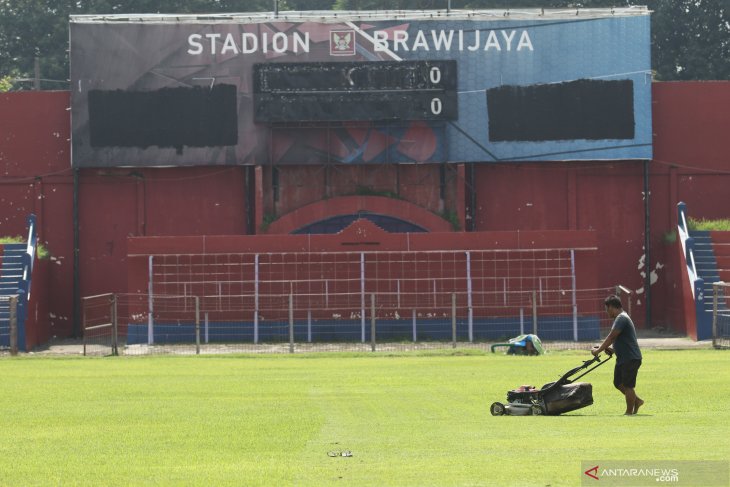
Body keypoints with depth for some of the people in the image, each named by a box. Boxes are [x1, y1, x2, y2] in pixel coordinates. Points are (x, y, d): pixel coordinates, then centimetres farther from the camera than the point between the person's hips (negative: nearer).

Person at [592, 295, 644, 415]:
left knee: (628, 385, -4)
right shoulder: (620, 318, 16)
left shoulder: (621, 318, -17)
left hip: (631, 359, -10)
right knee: (618, 383, 15)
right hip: (622, 358, 10)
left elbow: (611, 337, -20)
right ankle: (637, 401, 25)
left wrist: (598, 350, -14)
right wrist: (611, 349, 8)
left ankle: (629, 412, 4)